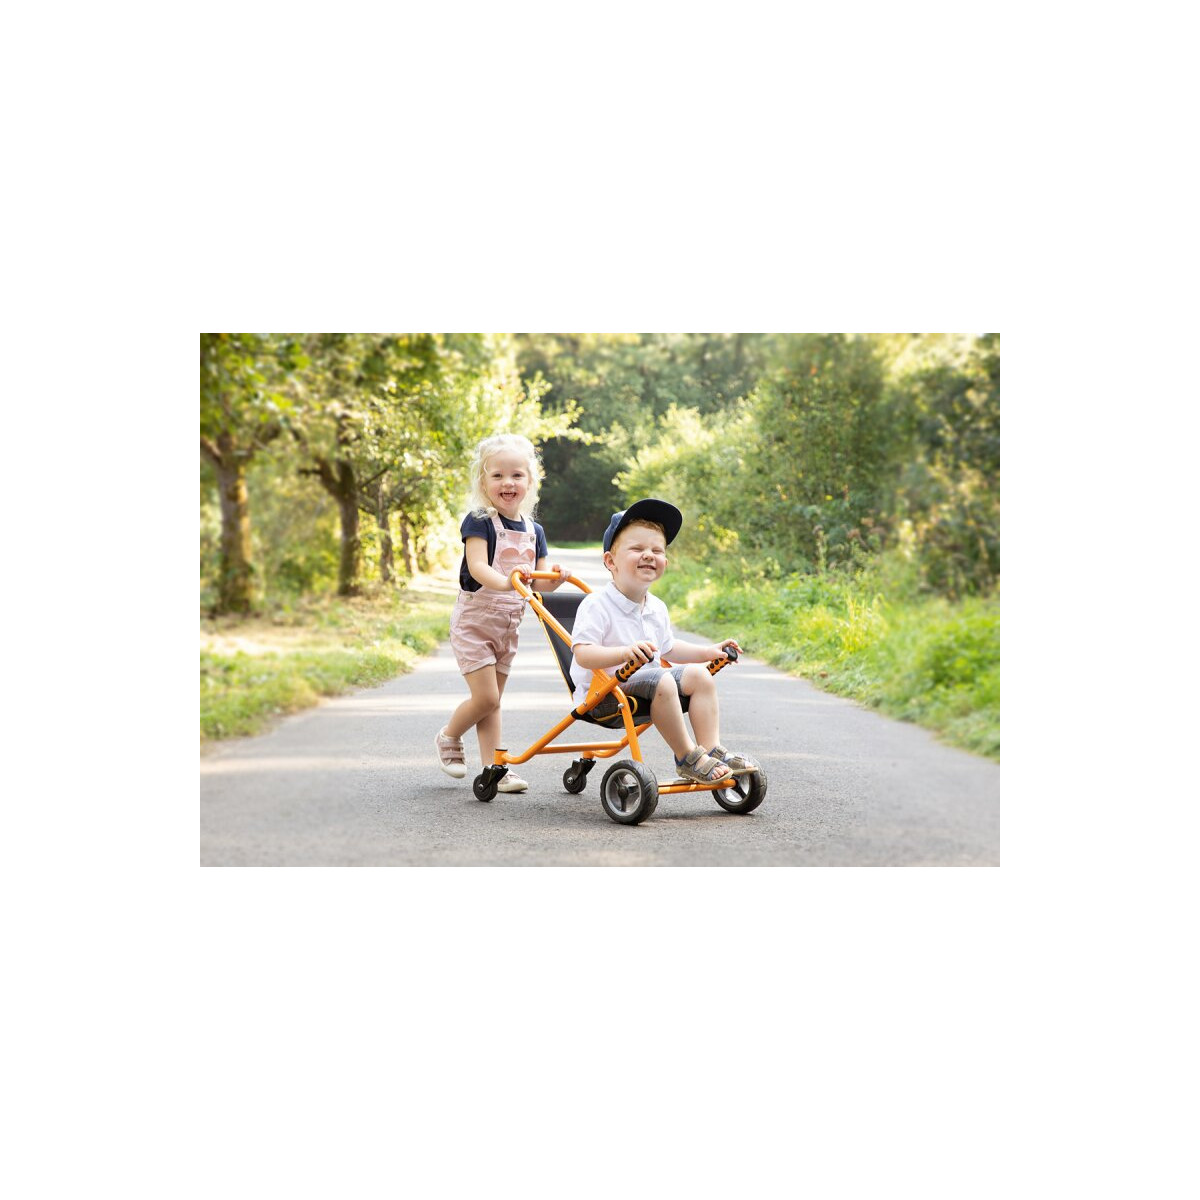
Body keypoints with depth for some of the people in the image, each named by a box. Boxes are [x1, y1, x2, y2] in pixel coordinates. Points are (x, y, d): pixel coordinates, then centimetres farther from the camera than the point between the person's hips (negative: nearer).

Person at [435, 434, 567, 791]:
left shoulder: (533, 530, 6)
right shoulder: (478, 522, -14)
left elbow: (540, 579, 6)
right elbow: (478, 567, -27)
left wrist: (553, 578, -18)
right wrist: (507, 581, -46)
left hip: (507, 625, 6)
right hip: (473, 620, -6)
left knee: (493, 701, 10)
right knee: (485, 698, -9)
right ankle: (448, 737, 17)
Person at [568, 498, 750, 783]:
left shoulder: (657, 609, 8)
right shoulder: (596, 605, -18)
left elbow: (668, 648, 24)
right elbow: (583, 654, -28)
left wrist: (709, 652, 15)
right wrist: (625, 652, -43)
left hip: (646, 680, 8)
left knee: (698, 674, -6)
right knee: (661, 682, -31)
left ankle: (711, 748, -8)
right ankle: (687, 758, -20)